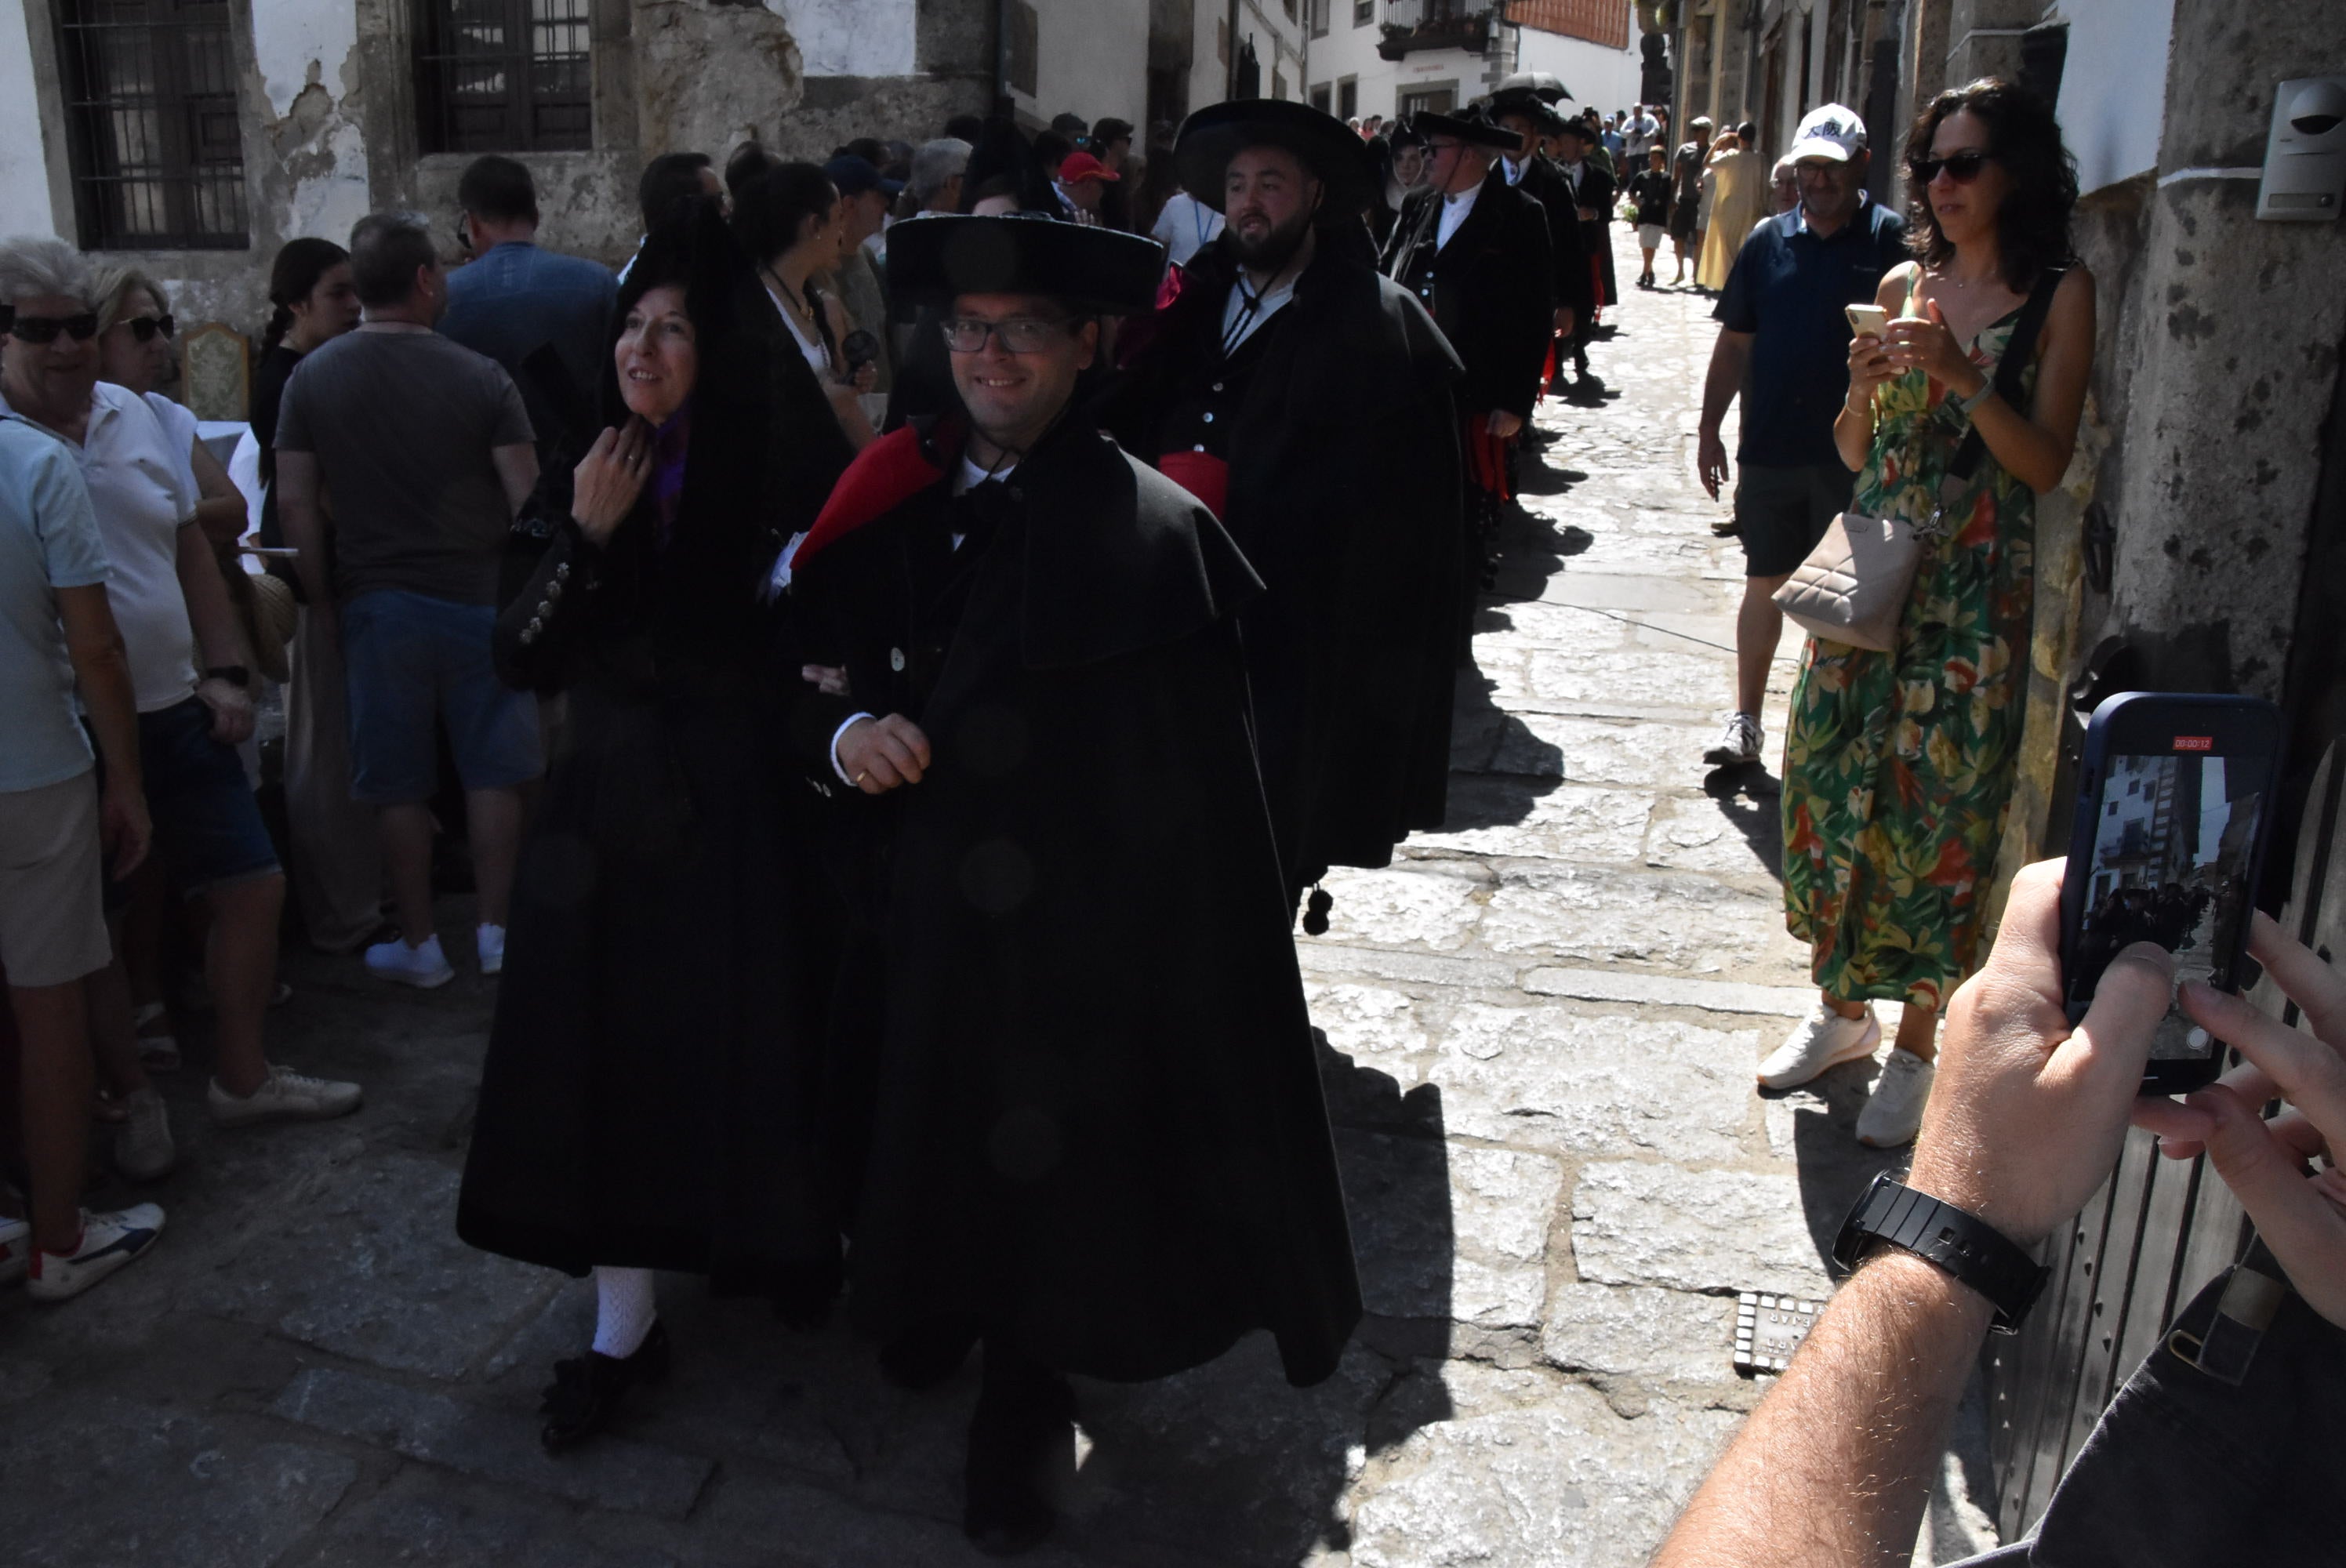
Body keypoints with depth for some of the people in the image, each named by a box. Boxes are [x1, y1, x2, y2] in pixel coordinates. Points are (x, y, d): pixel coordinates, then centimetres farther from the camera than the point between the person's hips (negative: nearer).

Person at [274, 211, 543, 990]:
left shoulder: (312, 377, 0)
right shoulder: (480, 377, -7)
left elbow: (296, 501, -2)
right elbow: (527, 500, -9)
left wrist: (323, 602, 7)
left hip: (376, 604, 2)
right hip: (478, 598, -1)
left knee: (397, 785, 9)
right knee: (492, 773, 10)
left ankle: (420, 945, 17)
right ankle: (494, 930, 16)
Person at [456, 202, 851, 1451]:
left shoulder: (776, 481, -9)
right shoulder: (590, 477, 3)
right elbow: (521, 662, -4)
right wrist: (583, 535, -14)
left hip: (733, 810, -3)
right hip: (605, 811, 4)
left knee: (742, 1046, 7)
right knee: (605, 1054, 5)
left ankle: (780, 1245, 34)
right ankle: (625, 1319, 17)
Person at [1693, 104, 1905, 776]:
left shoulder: (1891, 239, -2)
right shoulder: (1770, 240, 8)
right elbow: (1734, 342, 12)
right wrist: (1710, 428, 8)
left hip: (1855, 451, -3)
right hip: (1770, 445, 3)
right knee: (1764, 585, 10)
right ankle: (1746, 720, 19)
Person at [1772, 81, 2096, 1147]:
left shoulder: (2059, 295, -3)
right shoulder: (1905, 284, 10)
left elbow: (2046, 462, -9)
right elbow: (1853, 454, 12)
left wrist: (1962, 374, -20)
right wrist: (1864, 386, -8)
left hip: (1976, 590, -4)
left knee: (1939, 808, 0)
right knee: (1832, 783, 6)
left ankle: (1917, 1044, 13)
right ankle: (1842, 1007, 24)